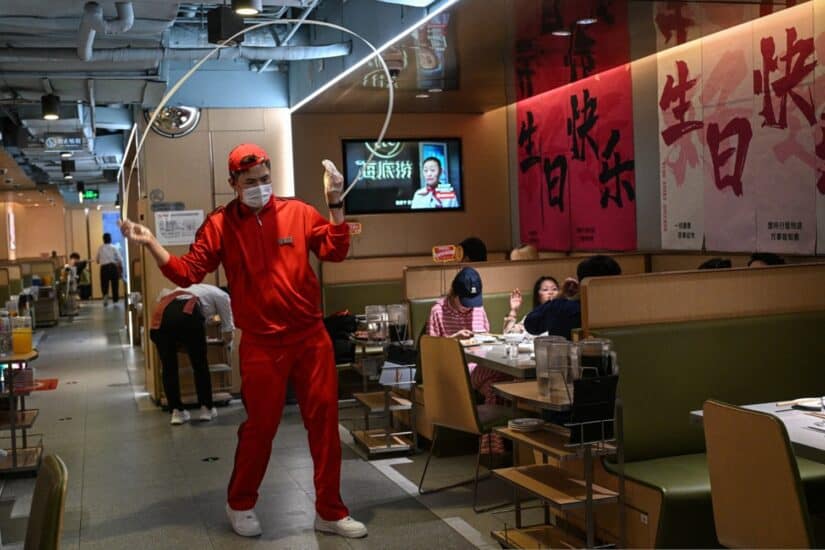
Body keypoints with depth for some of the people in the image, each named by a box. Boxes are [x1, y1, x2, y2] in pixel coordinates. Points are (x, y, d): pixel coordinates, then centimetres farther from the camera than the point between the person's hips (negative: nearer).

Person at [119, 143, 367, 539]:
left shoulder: (298, 212, 2)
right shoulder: (220, 225, -1)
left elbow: (336, 251, -4)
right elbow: (187, 272, -5)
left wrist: (335, 203, -13)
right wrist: (151, 244, -16)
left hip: (312, 338, 2)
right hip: (262, 345, -2)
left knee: (325, 422, 7)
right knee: (259, 427, 7)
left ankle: (330, 511, 21)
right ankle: (240, 505, 30)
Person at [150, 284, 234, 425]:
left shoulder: (189, 289, 43)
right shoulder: (221, 295, 28)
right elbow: (228, 335, 30)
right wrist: (227, 342, 51)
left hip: (161, 315, 4)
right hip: (187, 315, -4)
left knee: (168, 367, 17)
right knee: (200, 365, 14)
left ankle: (177, 411, 17)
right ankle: (206, 409, 22)